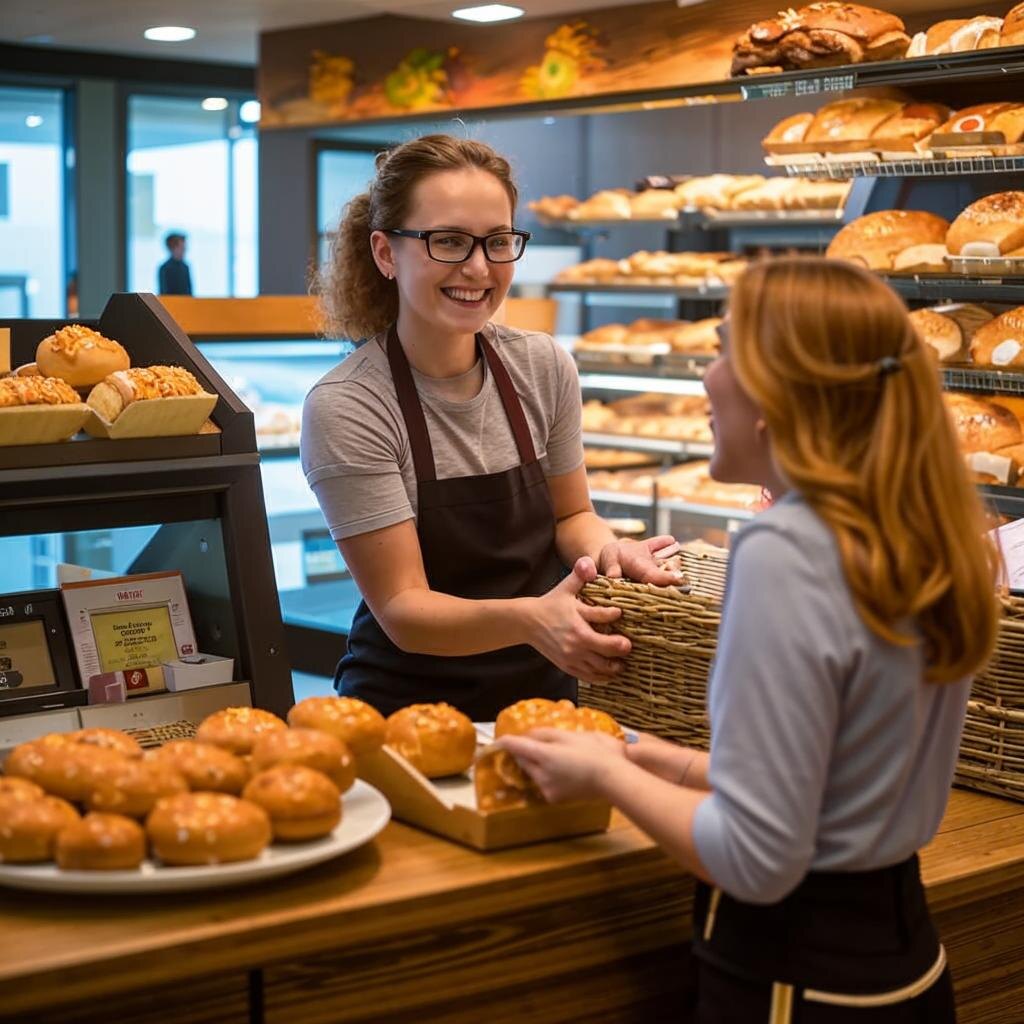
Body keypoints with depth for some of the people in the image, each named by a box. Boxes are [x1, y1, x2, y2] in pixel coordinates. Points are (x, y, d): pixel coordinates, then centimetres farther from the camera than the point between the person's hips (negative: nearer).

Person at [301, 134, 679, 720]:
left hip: (542, 693, 5)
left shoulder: (544, 369, 0)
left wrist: (603, 549, -9)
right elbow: (402, 610, -15)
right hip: (408, 709, -5)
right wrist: (526, 618, -33)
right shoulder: (344, 409, -14)